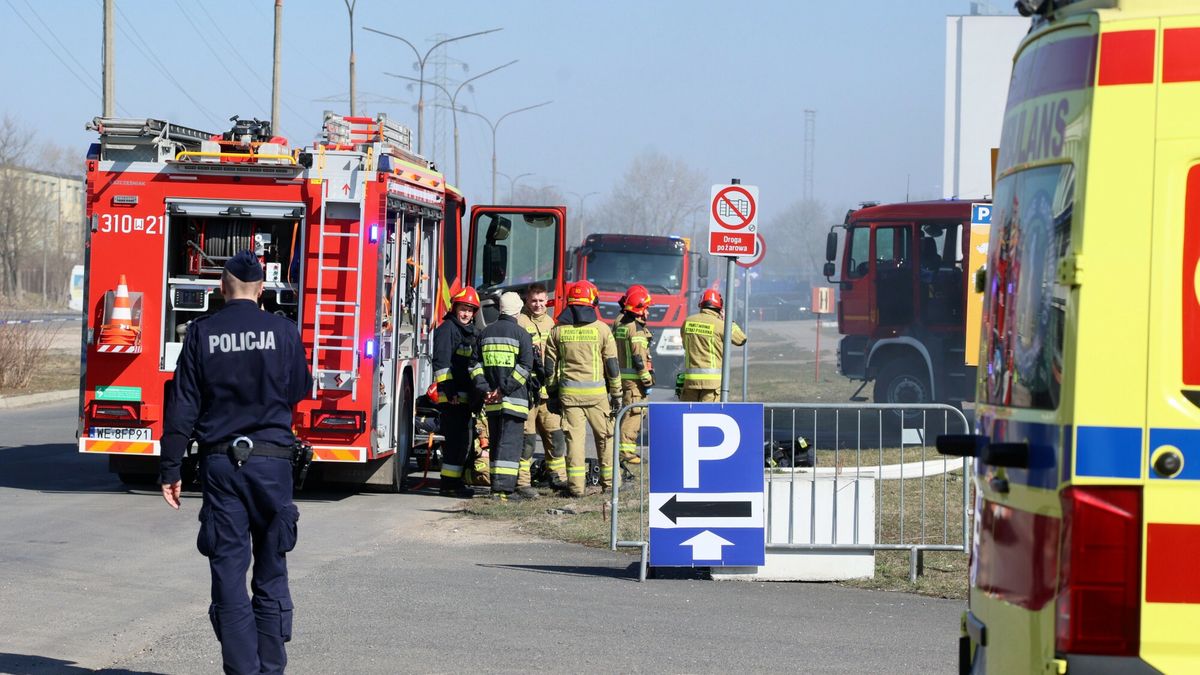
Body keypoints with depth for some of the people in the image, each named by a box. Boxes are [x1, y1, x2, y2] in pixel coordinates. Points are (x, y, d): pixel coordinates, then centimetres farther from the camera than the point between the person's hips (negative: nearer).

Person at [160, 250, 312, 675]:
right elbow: (301, 390, 11)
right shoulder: (283, 332, -2)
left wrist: (170, 469, 2)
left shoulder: (202, 333, -2)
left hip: (220, 463, 0)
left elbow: (182, 407, -3)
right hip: (272, 460, 0)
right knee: (271, 576, 9)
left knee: (229, 576, 1)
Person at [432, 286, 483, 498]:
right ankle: (449, 483, -11)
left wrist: (474, 393, 23)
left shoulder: (469, 332, 21)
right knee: (455, 439, -11)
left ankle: (453, 482, 17)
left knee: (461, 440, 12)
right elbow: (441, 362, -16)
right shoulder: (447, 329, -8)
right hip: (451, 396, -10)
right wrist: (449, 391, -22)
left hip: (464, 396, 10)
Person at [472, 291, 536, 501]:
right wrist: (505, 389, -12)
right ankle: (504, 487, -14)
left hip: (491, 401, 5)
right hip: (513, 398, -5)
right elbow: (525, 366, -13)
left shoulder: (486, 333, 11)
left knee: (496, 442, 13)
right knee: (510, 442, -6)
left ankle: (497, 485, 16)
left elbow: (475, 364, 8)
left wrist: (485, 389, 1)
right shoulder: (520, 334, -5)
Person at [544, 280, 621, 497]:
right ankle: (608, 481, 17)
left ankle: (576, 485, -3)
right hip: (596, 393, -1)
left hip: (568, 392, 1)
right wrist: (616, 394, 7)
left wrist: (553, 394, 15)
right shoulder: (601, 329, -3)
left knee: (574, 437, 2)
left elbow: (550, 366, 7)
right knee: (604, 436, 11)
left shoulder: (558, 331, 4)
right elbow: (612, 365, 0)